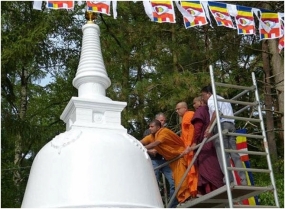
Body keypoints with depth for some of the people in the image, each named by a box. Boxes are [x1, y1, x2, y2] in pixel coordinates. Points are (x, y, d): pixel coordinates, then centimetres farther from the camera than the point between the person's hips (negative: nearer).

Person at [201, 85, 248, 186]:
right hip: (231, 125, 8)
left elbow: (216, 112, -14)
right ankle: (243, 180, -4)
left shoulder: (211, 99, 6)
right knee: (234, 154, 3)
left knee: (222, 154, -10)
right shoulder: (223, 99, 33)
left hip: (221, 125, -8)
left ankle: (229, 180, -18)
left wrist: (209, 127, -18)